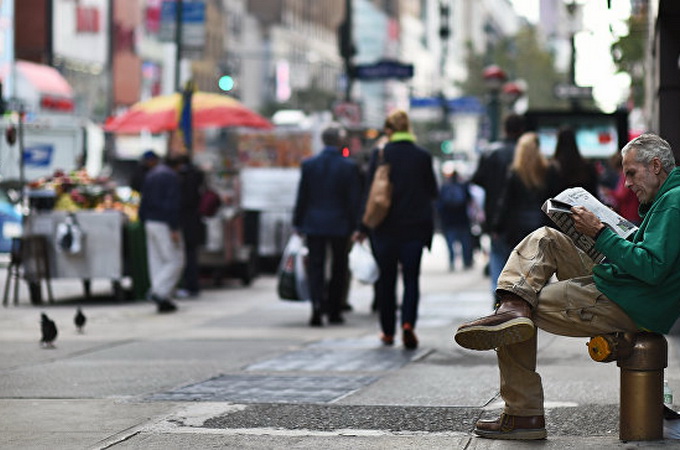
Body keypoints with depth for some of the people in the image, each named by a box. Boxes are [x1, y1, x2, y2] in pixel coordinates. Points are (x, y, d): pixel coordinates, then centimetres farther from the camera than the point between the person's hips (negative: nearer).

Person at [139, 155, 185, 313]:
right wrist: (174, 229, -19)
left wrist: (145, 222, 20)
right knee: (175, 261, -3)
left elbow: (143, 203, 16)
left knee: (157, 261, 9)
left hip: (150, 223, 8)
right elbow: (172, 204, -18)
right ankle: (159, 291, -16)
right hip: (165, 224, -8)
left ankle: (163, 301, 10)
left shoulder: (150, 175, 14)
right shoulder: (171, 176, -11)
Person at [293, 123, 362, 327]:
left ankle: (317, 306, -17)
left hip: (314, 225, 1)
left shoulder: (309, 164, -2)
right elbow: (354, 200, -6)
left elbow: (302, 196, 2)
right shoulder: (349, 166, -7)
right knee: (338, 268, 11)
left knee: (315, 266, 2)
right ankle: (334, 310, 15)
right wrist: (355, 226, 1)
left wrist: (298, 222, 9)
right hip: (340, 225, -1)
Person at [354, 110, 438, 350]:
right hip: (415, 227, 0)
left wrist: (364, 228, 2)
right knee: (411, 277, 5)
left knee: (386, 279, 11)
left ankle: (388, 331, 17)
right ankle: (408, 323, -16)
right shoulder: (422, 156, -4)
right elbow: (433, 191, 3)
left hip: (385, 228, 0)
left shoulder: (379, 155, -5)